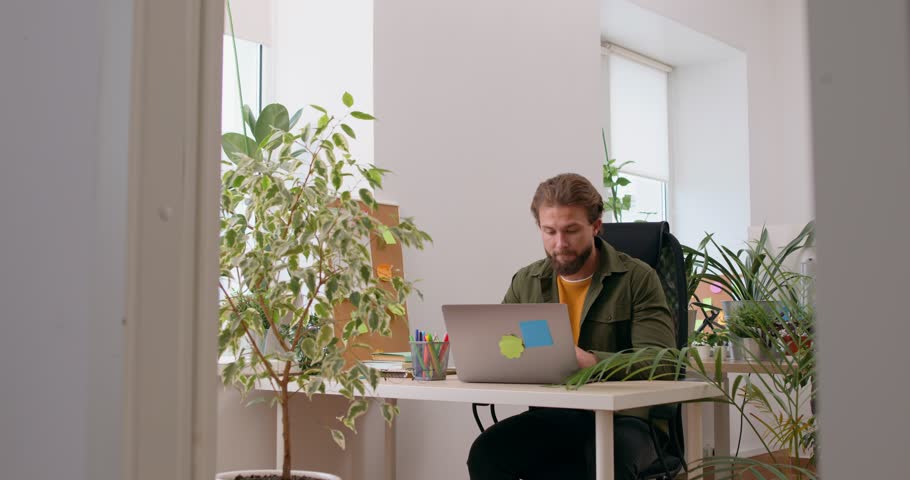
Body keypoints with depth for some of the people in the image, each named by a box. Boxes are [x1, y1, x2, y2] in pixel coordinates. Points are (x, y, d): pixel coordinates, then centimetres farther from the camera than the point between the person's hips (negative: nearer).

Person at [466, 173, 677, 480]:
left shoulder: (638, 278, -2)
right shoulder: (525, 282, 11)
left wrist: (590, 361, -29)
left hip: (621, 417, -4)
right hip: (549, 417, 4)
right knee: (486, 453, -25)